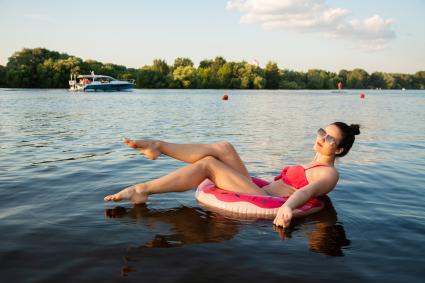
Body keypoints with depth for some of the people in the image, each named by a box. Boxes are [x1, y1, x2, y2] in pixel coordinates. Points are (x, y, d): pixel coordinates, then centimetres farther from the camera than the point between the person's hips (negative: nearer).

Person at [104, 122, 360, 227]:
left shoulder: (329, 173, -5)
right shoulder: (312, 165, 24)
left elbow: (308, 190, -25)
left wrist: (287, 206, -42)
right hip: (260, 193, 9)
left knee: (208, 164, -16)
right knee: (223, 148, -8)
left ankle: (142, 190, -13)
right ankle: (158, 146, -8)